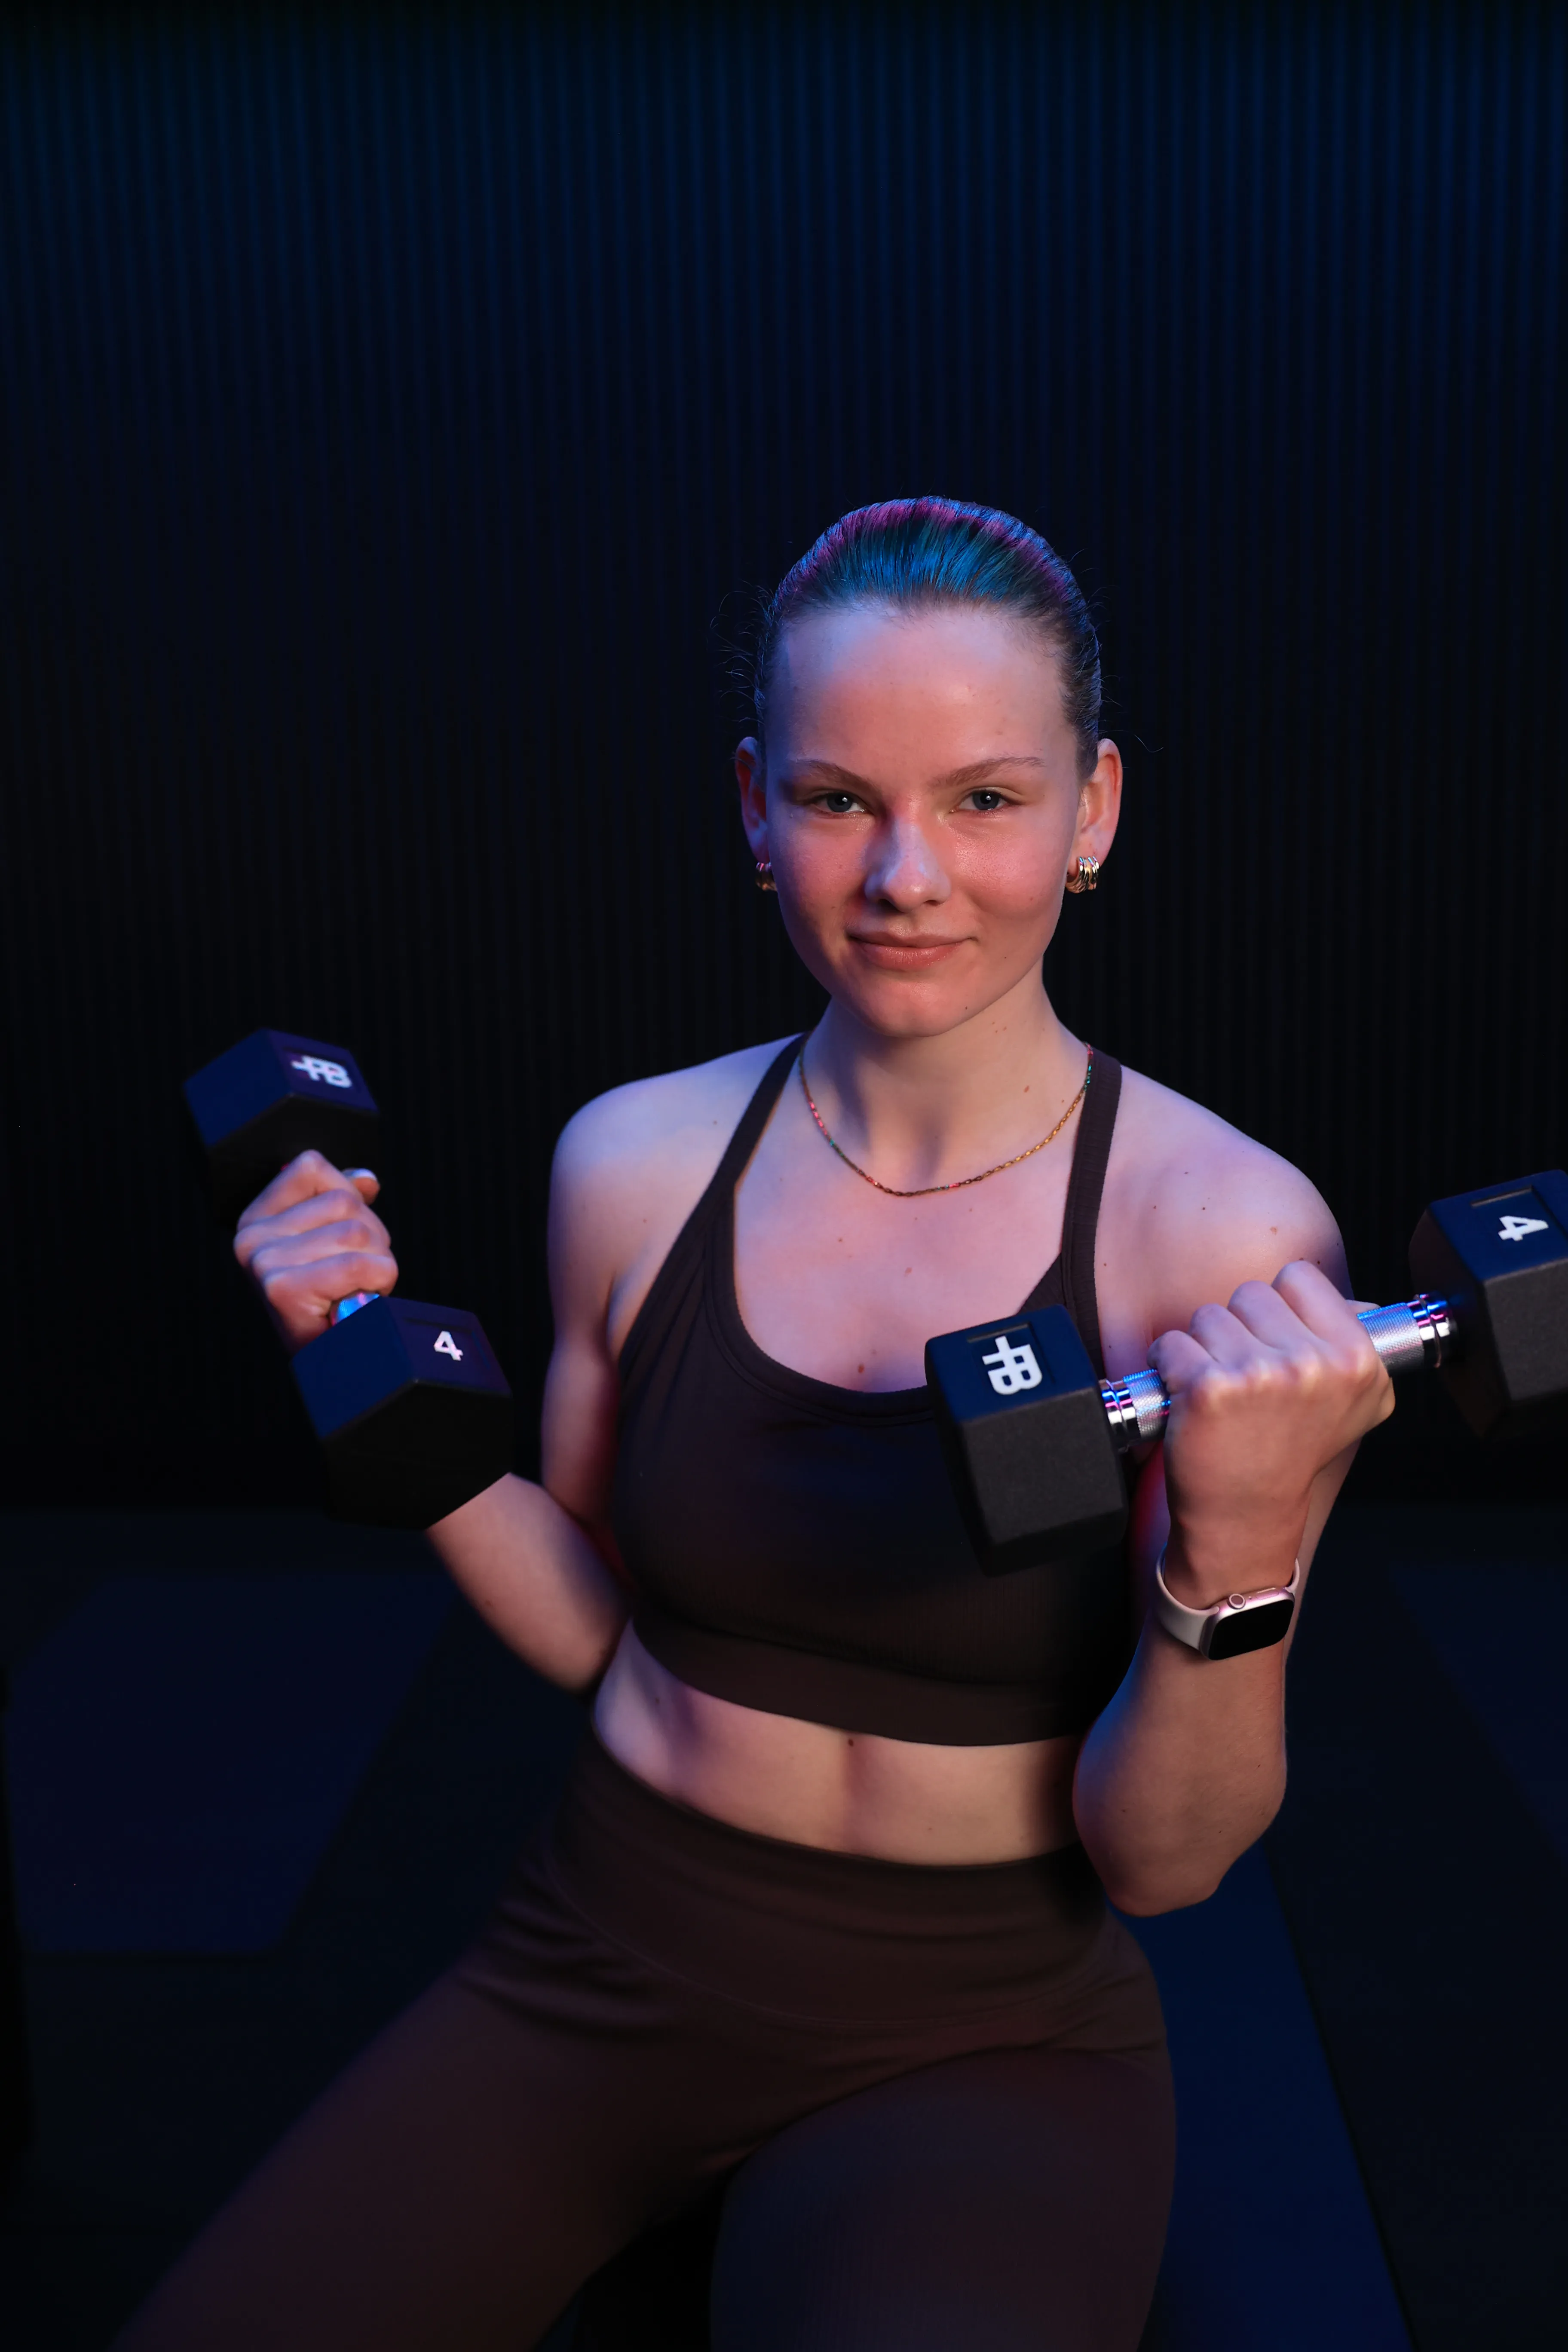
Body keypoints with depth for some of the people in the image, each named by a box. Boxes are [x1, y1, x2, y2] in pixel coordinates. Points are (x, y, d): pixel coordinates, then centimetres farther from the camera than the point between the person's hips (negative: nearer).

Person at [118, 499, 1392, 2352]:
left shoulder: (1225, 1233, -16)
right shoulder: (637, 1160, -5)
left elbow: (1159, 1859, -13)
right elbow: (587, 1626, 6)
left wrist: (1243, 1554, -30)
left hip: (983, 2039, -3)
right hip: (594, 1980, 3)